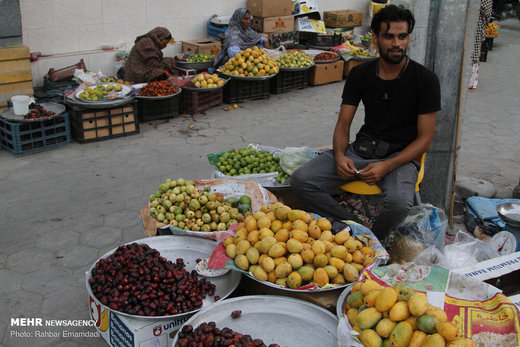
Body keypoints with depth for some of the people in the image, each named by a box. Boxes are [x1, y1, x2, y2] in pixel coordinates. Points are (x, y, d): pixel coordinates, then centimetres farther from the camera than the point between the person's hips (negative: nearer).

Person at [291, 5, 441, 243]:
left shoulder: (425, 80, -7)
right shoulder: (360, 74, 4)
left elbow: (424, 139, -8)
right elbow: (343, 123, 6)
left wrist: (386, 166, -22)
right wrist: (339, 155, -16)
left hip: (401, 156, -3)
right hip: (362, 149, 4)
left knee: (399, 202, -37)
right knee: (300, 180, -16)